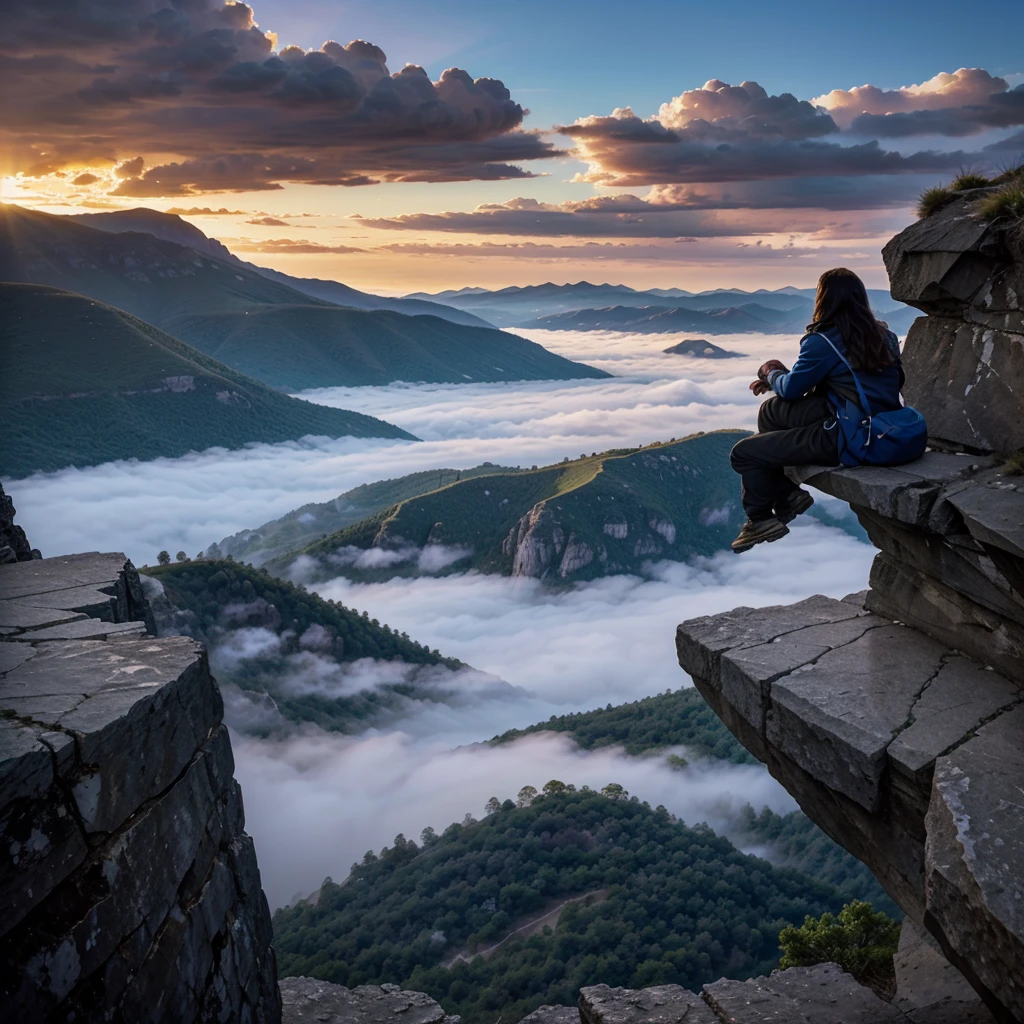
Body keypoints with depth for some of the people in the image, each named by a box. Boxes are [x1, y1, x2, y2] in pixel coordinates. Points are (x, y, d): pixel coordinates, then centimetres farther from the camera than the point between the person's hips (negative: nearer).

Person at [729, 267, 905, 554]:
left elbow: (791, 389, -2)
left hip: (843, 440, -9)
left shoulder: (822, 342, -14)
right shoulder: (884, 336, 11)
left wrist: (771, 372, 20)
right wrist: (778, 378, 20)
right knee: (771, 409, 21)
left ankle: (759, 520, 18)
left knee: (743, 453, 1)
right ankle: (786, 495, 20)